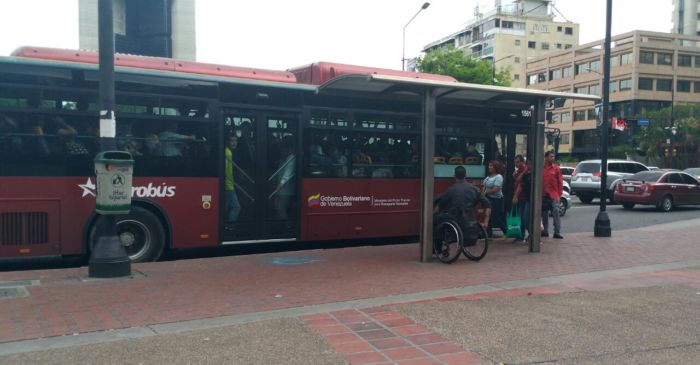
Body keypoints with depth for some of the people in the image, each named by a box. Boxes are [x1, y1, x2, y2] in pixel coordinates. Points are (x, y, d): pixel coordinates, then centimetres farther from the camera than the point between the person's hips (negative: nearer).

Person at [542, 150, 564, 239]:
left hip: (554, 195, -2)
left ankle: (557, 232, -7)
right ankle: (545, 231, 21)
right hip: (543, 195, 2)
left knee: (556, 213, -9)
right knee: (544, 214, 11)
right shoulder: (541, 168, 3)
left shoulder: (556, 168, 0)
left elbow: (560, 182, 1)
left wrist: (559, 194, -2)